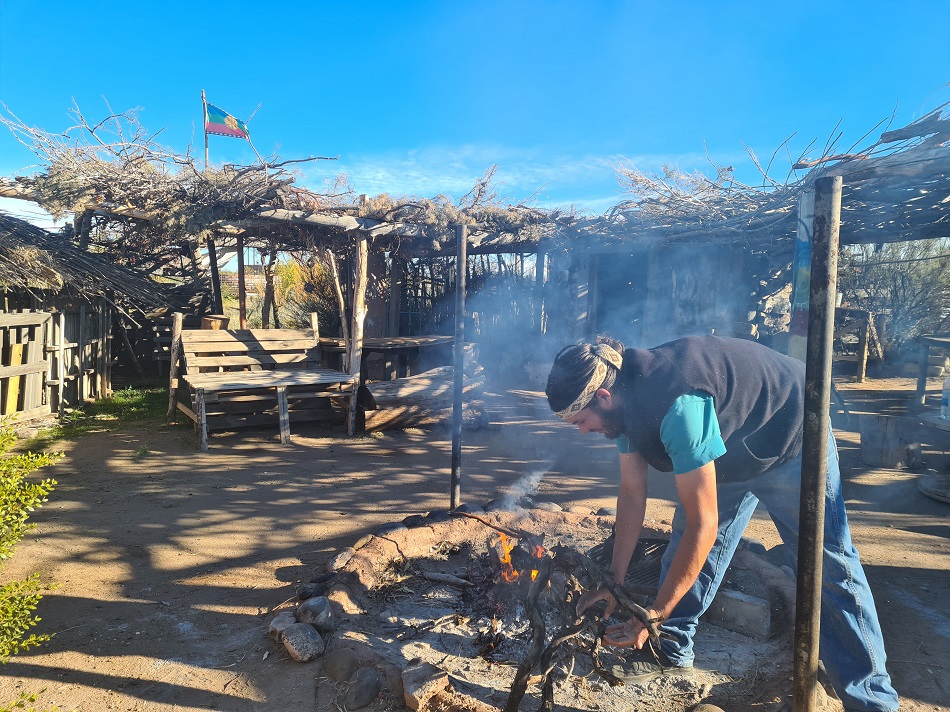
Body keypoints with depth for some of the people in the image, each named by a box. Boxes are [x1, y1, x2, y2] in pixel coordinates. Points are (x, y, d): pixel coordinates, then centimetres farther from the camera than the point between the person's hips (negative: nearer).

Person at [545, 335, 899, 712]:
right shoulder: (625, 398, -14)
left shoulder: (676, 406, -41)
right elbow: (632, 491, -4)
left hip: (791, 440, -8)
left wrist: (656, 613, -29)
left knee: (828, 564, -6)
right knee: (684, 547, 6)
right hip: (729, 450, 8)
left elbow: (704, 524, -37)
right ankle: (670, 651, 21)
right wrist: (615, 580, -3)